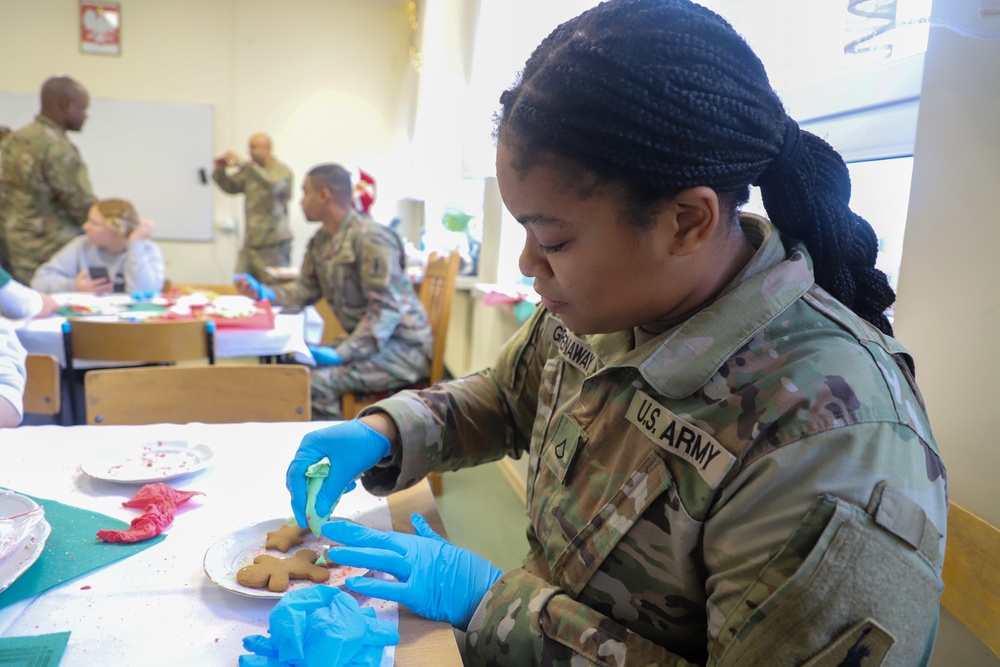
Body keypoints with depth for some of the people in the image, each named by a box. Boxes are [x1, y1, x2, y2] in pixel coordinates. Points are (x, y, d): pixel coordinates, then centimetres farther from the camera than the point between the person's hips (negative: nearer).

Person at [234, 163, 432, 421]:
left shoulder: (371, 238, -19)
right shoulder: (321, 240, 10)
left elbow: (387, 309, -24)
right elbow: (306, 289, 16)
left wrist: (341, 353, -28)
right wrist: (262, 292, 1)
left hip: (401, 348, -9)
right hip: (368, 340, 9)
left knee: (317, 381, -24)